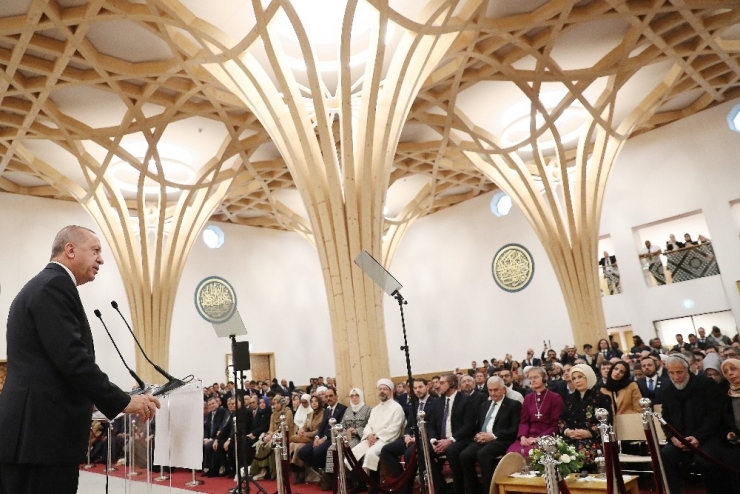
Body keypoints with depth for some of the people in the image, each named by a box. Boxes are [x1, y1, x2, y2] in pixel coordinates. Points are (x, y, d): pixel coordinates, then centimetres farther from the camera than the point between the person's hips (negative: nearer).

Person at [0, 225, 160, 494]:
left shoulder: (39, 286, 19)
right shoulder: (55, 285, -12)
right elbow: (72, 359, -21)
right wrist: (123, 402, -15)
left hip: (30, 431, 10)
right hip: (43, 435, -10)